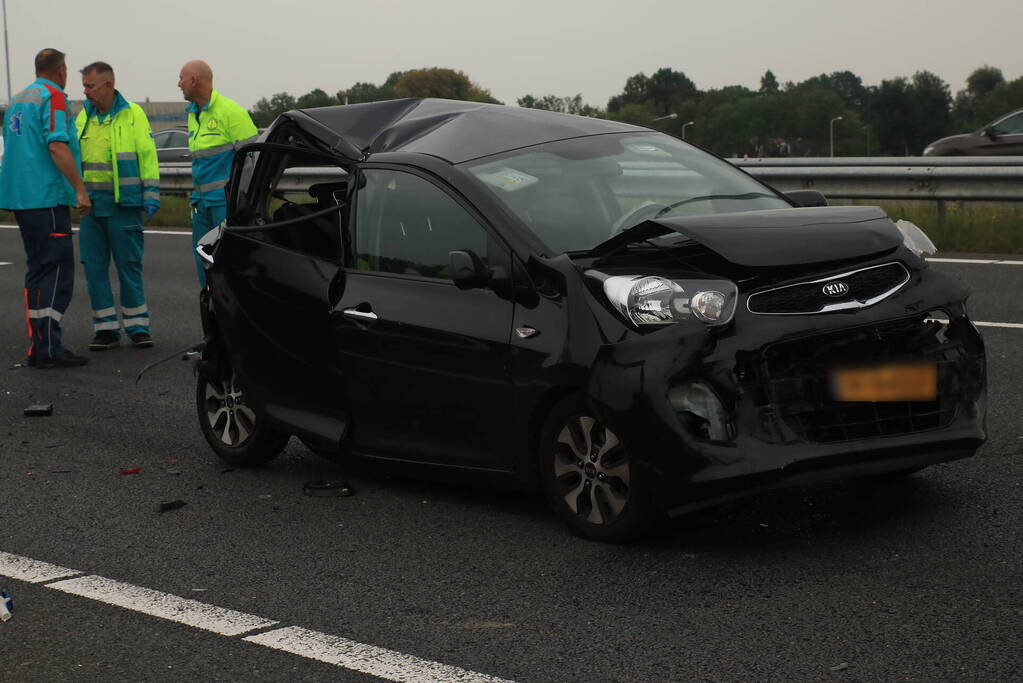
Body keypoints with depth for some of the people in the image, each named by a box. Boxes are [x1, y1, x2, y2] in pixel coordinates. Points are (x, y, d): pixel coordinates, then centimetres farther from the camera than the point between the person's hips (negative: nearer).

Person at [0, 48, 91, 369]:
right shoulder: (53, 97, -9)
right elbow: (57, 147, -19)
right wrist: (80, 189, -18)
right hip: (47, 197, -9)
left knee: (38, 271, 13)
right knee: (57, 271, -8)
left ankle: (38, 345, 15)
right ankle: (49, 349, -12)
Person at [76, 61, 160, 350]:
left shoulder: (132, 114, -2)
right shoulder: (83, 117, 11)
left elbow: (148, 156, -3)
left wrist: (151, 194, -8)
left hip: (122, 204, -5)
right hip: (90, 204, 5)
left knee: (129, 266, 1)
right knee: (94, 267, 4)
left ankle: (137, 326, 9)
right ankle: (106, 328, 12)